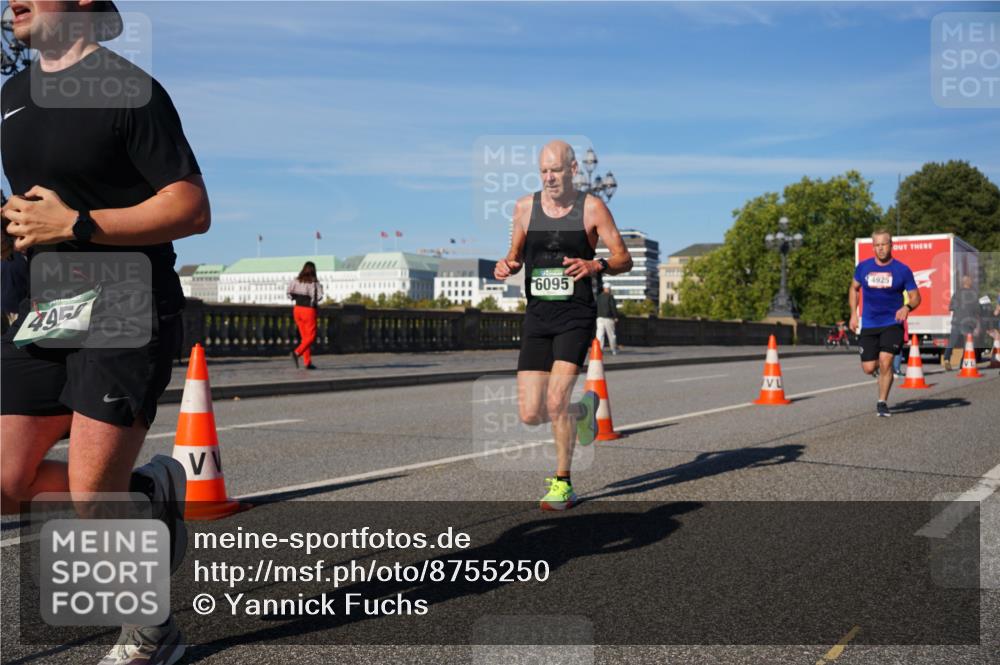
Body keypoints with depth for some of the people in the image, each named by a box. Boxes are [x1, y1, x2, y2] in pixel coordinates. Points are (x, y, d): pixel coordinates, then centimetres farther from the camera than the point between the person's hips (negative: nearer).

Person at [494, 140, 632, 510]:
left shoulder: (592, 208, -2)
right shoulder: (525, 207, 7)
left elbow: (624, 260, -1)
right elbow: (515, 256, 18)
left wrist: (595, 266, -22)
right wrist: (505, 267, -6)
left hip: (576, 316, -3)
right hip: (537, 316, 4)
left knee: (556, 401, -18)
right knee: (530, 415, -2)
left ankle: (563, 483, 3)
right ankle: (583, 410, 32)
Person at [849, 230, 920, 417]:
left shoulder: (902, 270, -4)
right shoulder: (863, 267, 2)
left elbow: (915, 296, 2)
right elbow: (854, 288, 18)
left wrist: (908, 307, -20)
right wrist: (853, 313, 8)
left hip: (892, 324, -2)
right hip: (868, 325, 2)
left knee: (885, 362, -18)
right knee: (869, 368, 0)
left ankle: (882, 403, -1)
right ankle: (883, 370, 38)